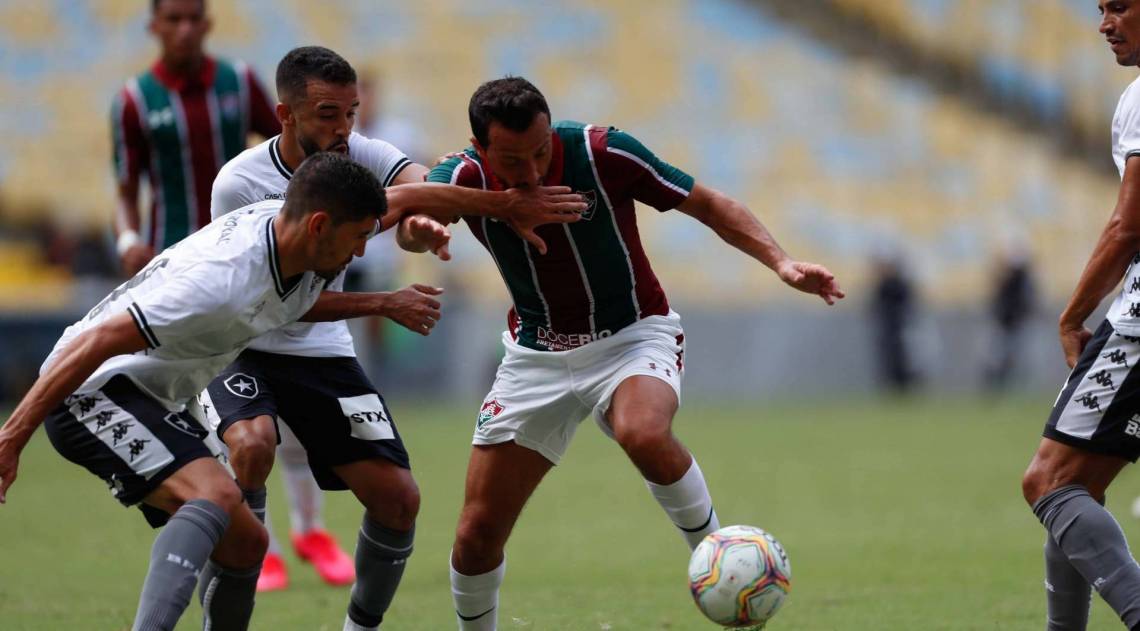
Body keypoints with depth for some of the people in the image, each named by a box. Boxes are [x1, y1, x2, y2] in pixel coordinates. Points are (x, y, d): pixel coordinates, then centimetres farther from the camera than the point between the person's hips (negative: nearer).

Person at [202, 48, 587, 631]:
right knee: (253, 447, -35)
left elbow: (419, 187, -28)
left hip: (322, 353, 5)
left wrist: (422, 213, -51)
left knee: (398, 498, -4)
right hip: (242, 349, -5)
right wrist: (386, 305, -27)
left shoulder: (355, 154, -10)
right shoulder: (240, 184, -22)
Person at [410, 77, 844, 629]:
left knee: (644, 434, -37)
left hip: (632, 334, -3)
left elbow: (708, 205, -11)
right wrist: (419, 225, -58)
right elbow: (410, 230, -34)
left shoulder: (603, 152, -21)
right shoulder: (465, 178, -16)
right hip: (537, 352, 3)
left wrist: (781, 263, -23)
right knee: (477, 531, -2)